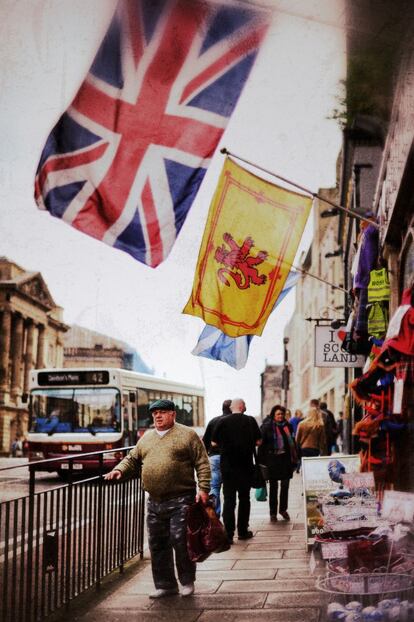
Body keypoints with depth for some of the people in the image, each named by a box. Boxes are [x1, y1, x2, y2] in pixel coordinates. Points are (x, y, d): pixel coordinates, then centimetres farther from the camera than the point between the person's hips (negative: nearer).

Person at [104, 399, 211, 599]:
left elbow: (202, 464, -4)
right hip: (154, 502, 6)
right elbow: (132, 459, 22)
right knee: (157, 545, 8)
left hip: (180, 500, -6)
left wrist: (203, 488, -13)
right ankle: (165, 585, 20)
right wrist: (120, 470, 2)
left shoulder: (187, 434, -1)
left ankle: (187, 582, 12)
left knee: (180, 540, -7)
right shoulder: (147, 438, 16)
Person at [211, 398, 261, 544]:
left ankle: (228, 534, -3)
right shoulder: (250, 421, -4)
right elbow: (258, 441, -2)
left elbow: (214, 442, -1)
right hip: (246, 466, 1)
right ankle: (243, 531, 18)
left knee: (229, 499, 2)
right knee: (244, 498, 14)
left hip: (227, 466, -1)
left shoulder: (223, 422, -6)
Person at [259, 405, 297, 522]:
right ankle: (273, 512, 14)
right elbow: (262, 444, -5)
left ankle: (283, 509, 24)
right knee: (273, 487, 5)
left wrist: (294, 459, 8)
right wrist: (262, 461, -10)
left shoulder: (288, 426, 7)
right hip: (272, 459, -3)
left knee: (285, 485, 8)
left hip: (286, 459, 3)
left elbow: (292, 443, 11)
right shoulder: (267, 427, -5)